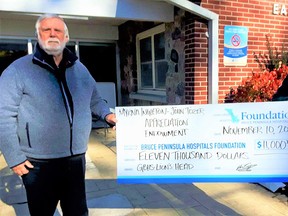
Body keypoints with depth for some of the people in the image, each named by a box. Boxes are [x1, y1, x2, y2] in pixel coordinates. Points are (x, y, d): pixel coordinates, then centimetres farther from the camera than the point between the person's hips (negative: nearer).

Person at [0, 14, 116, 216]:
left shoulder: (80, 69, 8)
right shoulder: (18, 70, -9)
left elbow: (94, 99, 20)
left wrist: (106, 114, 3)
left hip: (76, 159, 4)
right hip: (39, 163, -4)